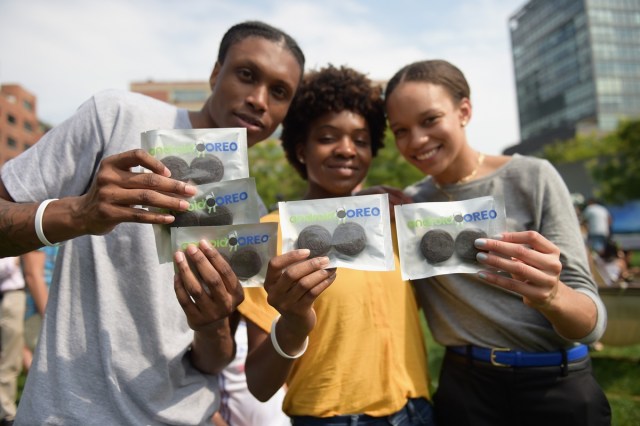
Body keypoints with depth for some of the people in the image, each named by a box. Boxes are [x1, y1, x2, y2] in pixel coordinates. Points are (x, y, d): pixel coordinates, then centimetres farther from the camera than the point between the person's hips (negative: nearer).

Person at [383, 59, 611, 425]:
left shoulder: (532, 177, -13)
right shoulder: (408, 204, -3)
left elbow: (592, 322, -14)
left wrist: (549, 294, -37)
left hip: (558, 386, -2)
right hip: (465, 388, 2)